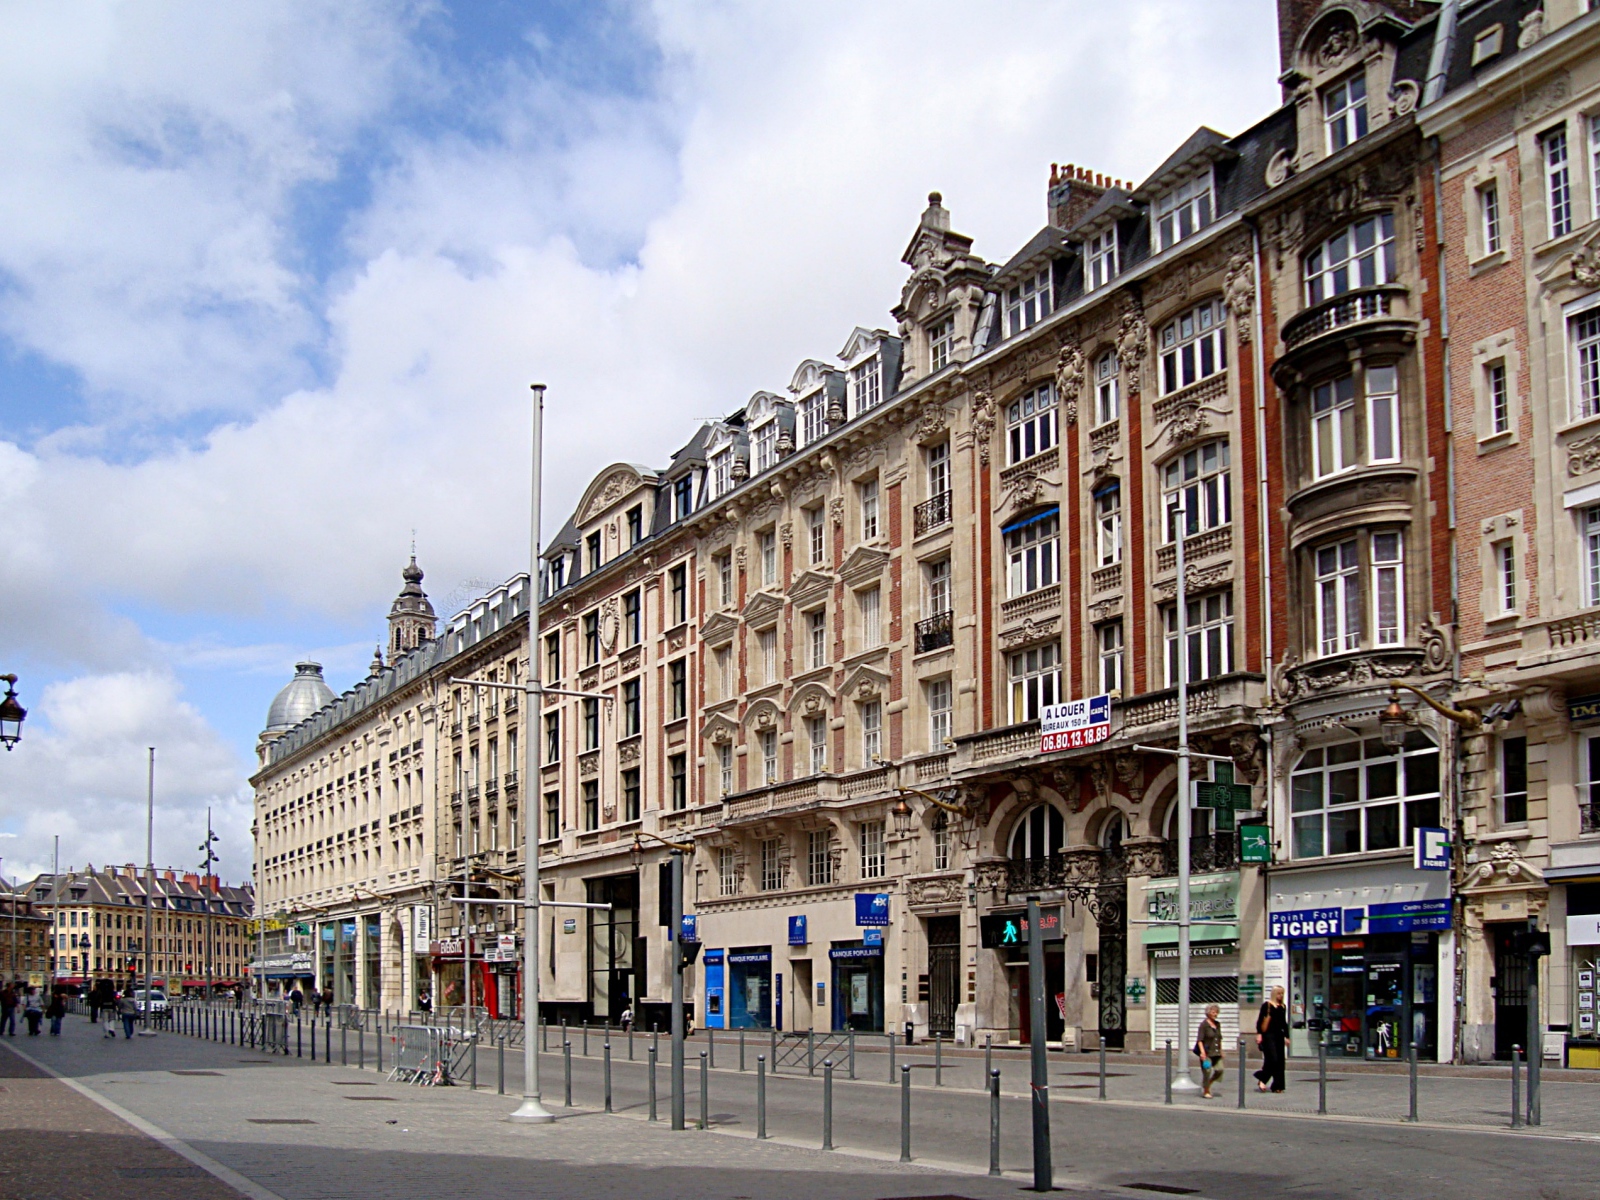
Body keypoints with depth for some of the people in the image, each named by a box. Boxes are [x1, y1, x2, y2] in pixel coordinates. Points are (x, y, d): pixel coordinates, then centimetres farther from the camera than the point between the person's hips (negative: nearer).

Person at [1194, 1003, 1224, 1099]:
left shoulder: (1218, 1024, 12)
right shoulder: (1204, 1024, -9)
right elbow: (1199, 1040, -12)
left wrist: (1221, 1051, 21)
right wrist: (1202, 1052, -20)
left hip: (1216, 1052, 6)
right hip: (1206, 1053, -6)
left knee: (1219, 1069, -4)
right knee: (1207, 1071, -5)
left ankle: (1208, 1083, 22)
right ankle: (1206, 1092, 10)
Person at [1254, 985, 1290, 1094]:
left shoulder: (1282, 1007, 14)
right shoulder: (1267, 1005, -4)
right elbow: (1260, 1020, -5)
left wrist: (1286, 1036, 18)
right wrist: (1259, 1034, -13)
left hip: (1279, 1035, 6)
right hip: (1268, 1035, -6)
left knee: (1280, 1061, 3)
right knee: (1272, 1059, -13)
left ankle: (1277, 1086, 8)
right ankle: (1262, 1079, 5)